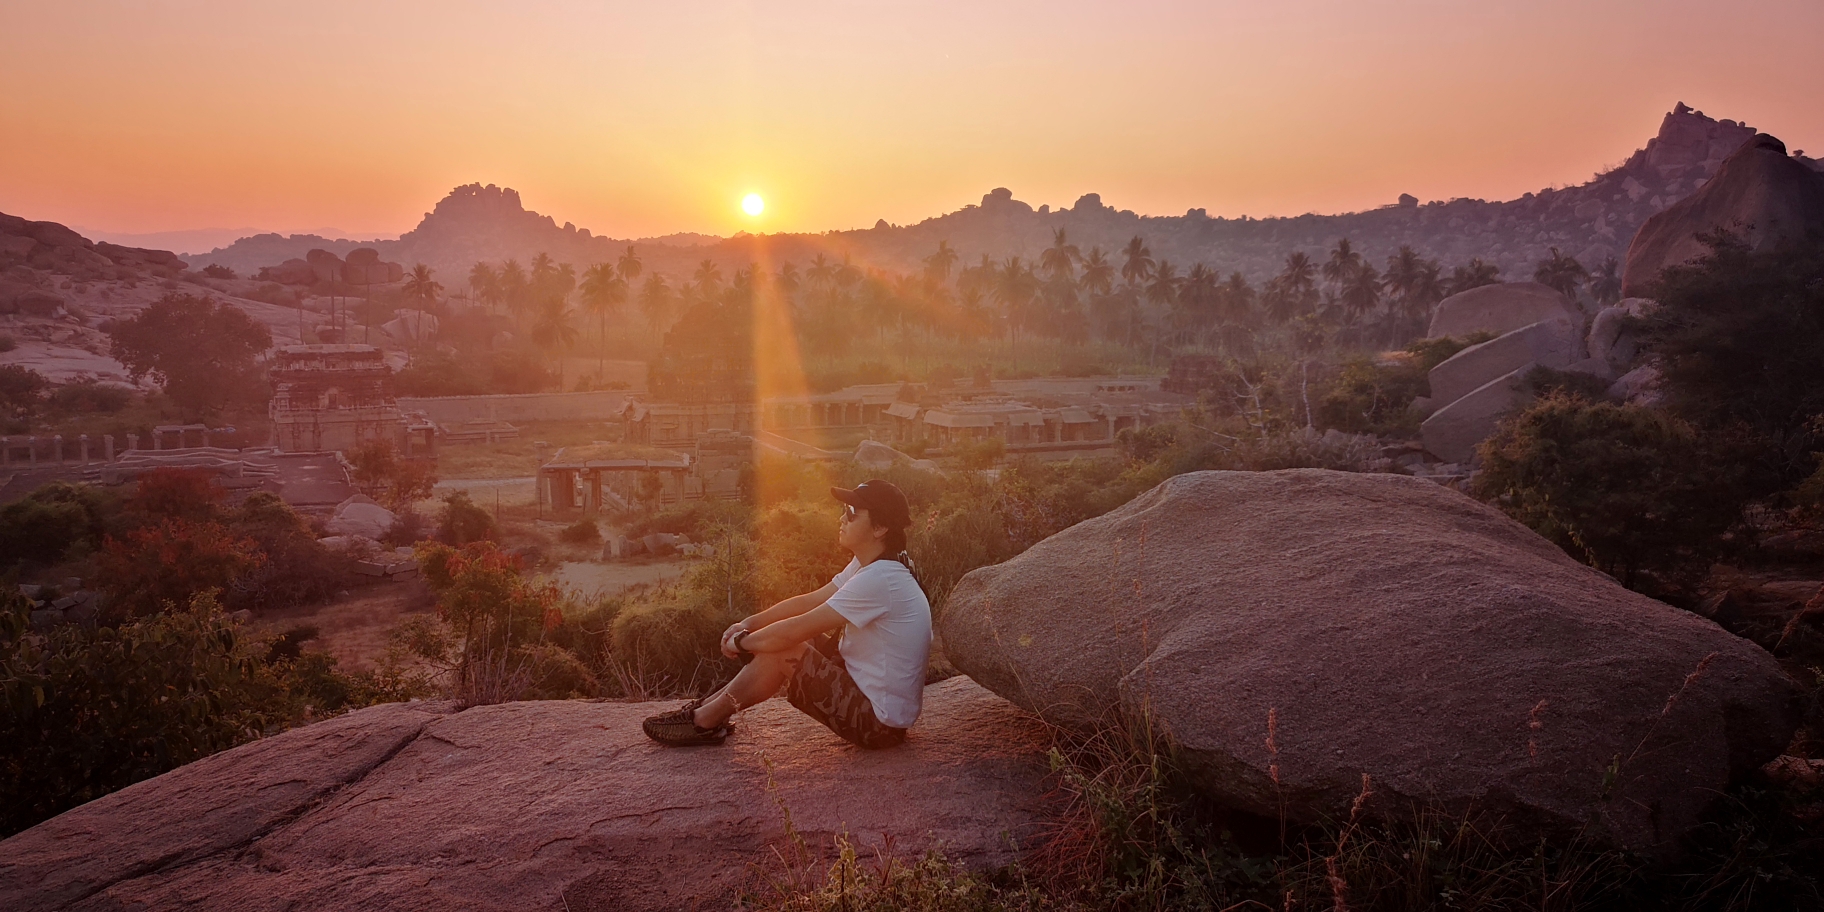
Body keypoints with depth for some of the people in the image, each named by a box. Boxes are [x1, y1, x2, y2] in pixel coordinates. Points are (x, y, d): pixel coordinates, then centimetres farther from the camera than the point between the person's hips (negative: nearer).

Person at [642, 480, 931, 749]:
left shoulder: (880, 580, -25)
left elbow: (796, 630, -22)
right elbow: (810, 601, 10)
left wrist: (742, 642, -7)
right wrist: (748, 623, -1)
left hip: (879, 720, -9)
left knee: (779, 652, -11)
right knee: (778, 643, 8)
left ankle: (705, 721, 5)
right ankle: (708, 707, 13)